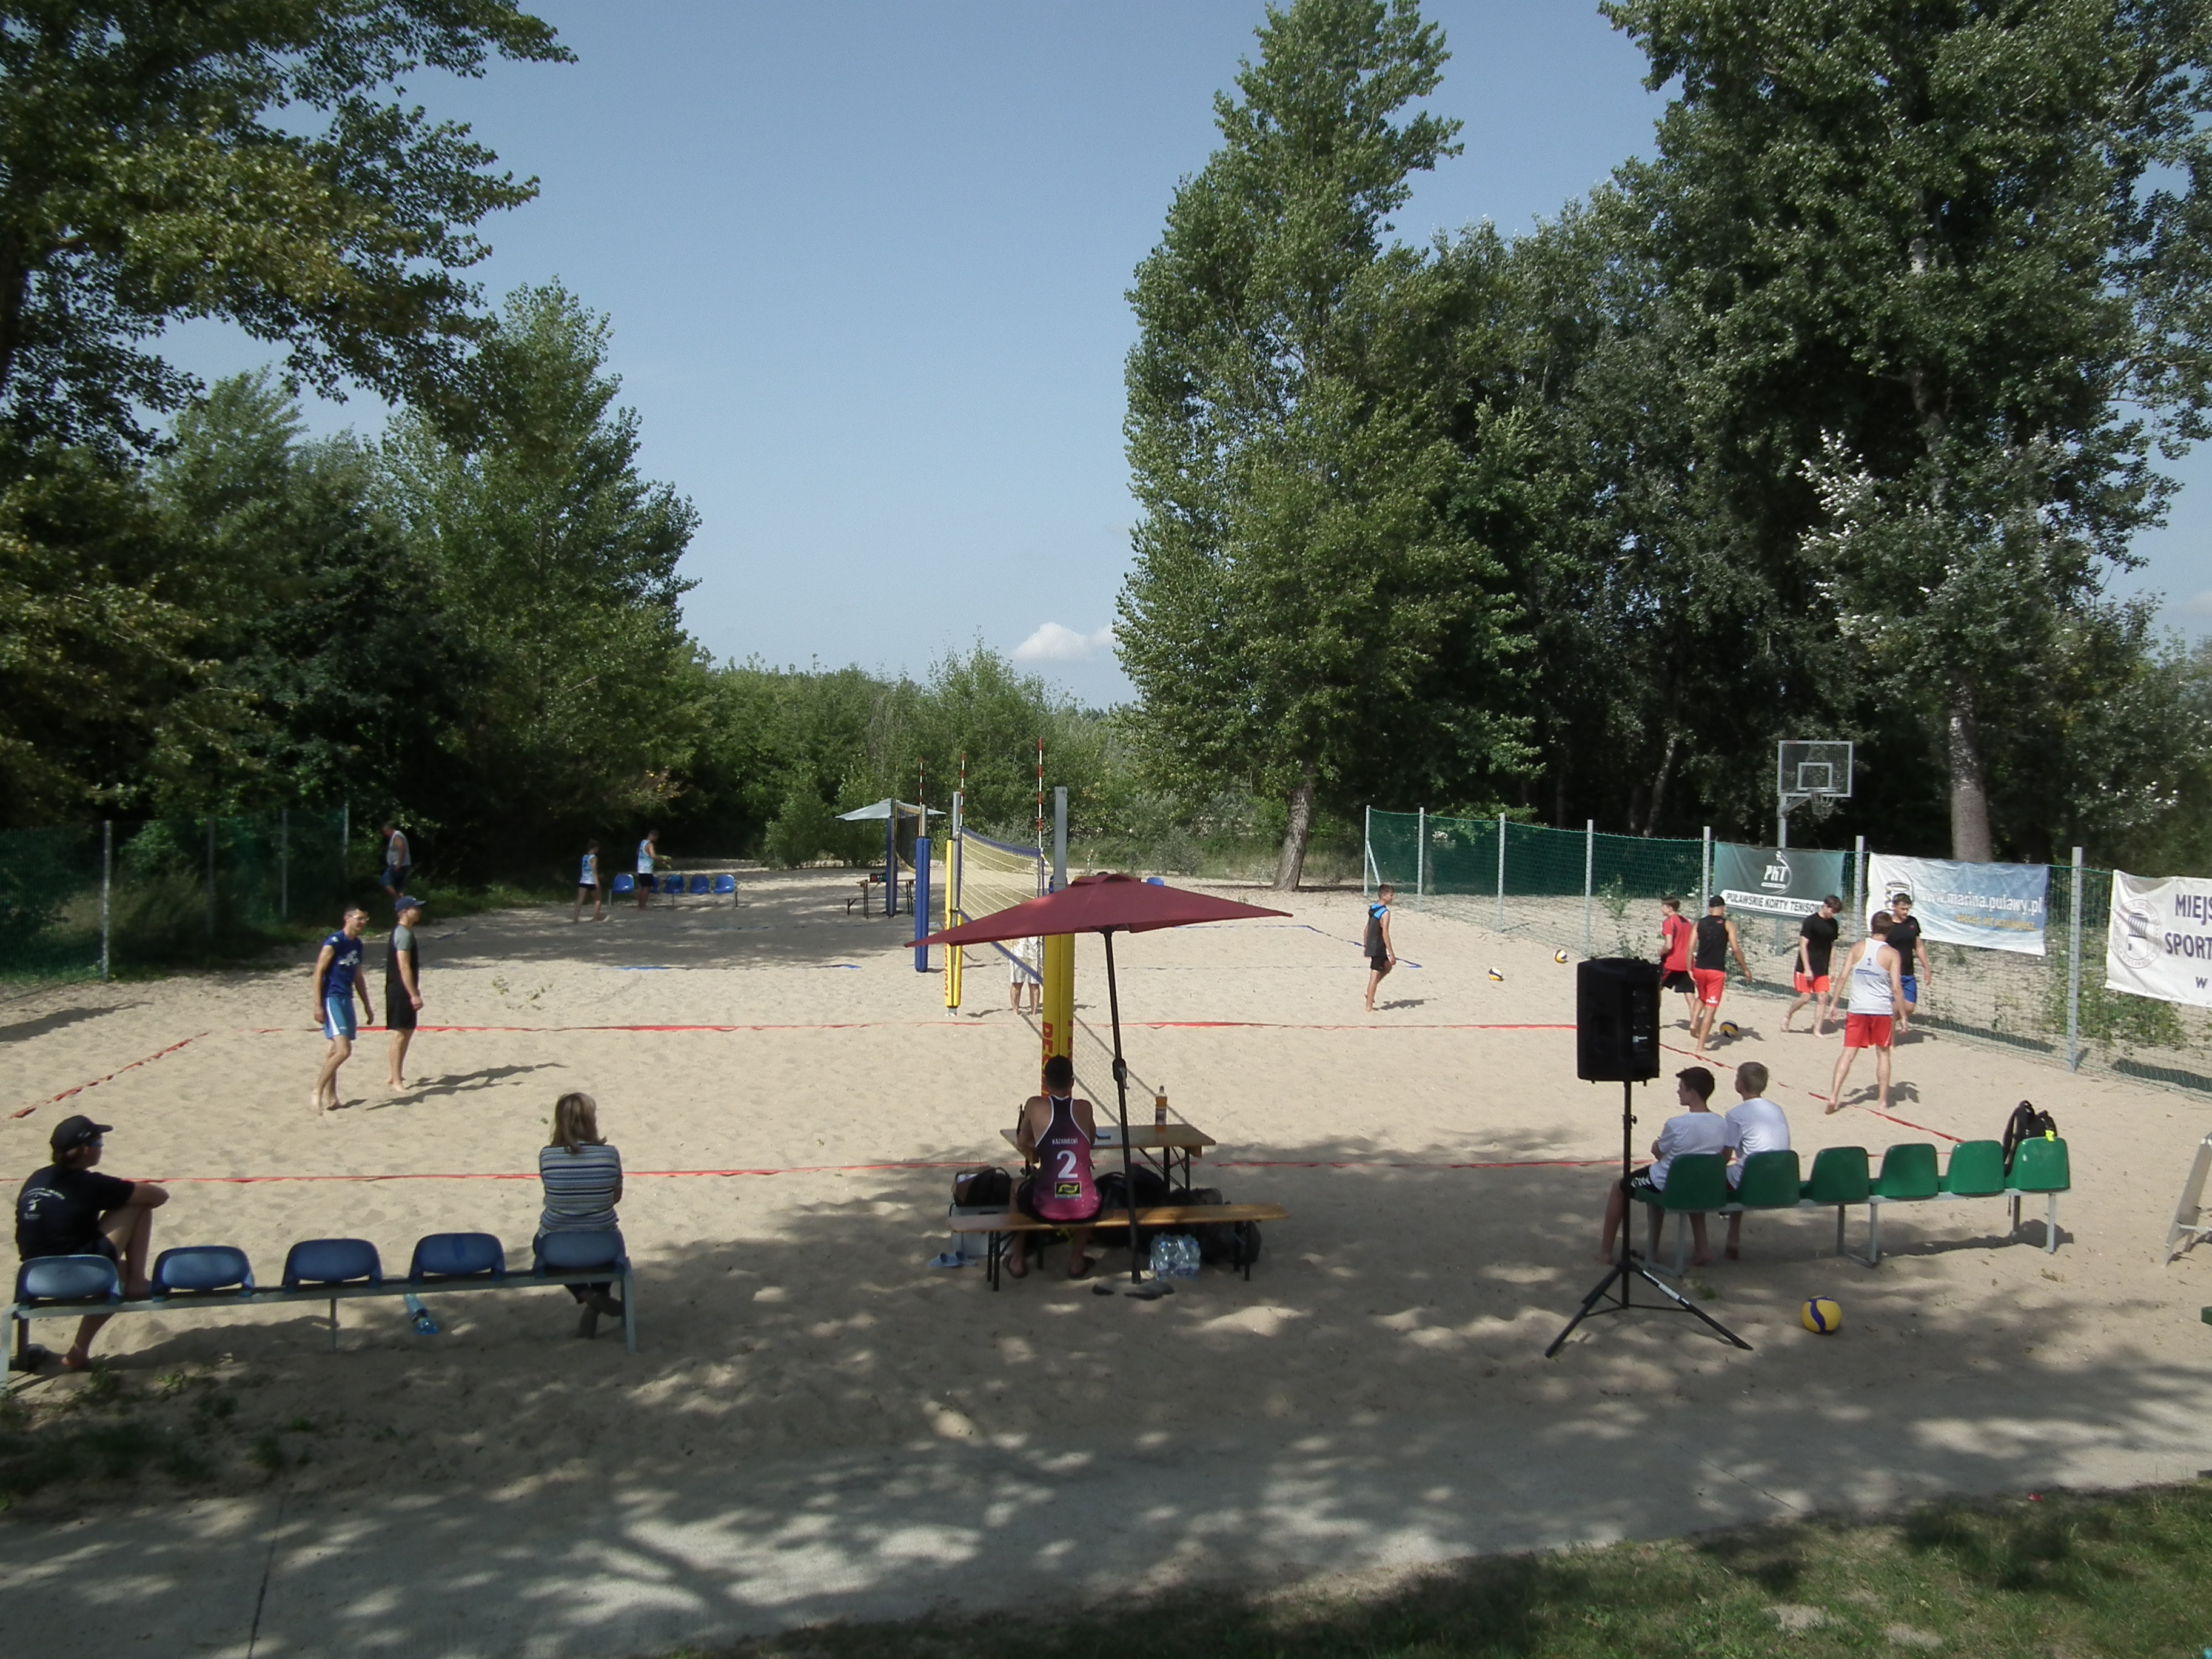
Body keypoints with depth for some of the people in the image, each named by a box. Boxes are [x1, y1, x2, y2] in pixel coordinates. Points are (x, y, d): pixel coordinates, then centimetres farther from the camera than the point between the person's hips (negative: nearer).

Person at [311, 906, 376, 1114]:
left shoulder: (357, 944, 14)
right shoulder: (334, 943, -12)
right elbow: (318, 973, -14)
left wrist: (367, 1005, 24)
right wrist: (318, 1006, -19)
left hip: (346, 999, 8)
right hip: (332, 999, -8)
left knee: (335, 1050, 11)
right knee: (343, 1050, -17)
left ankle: (330, 1097, 16)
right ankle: (317, 1094, -9)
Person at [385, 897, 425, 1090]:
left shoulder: (401, 931, 15)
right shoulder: (404, 935, -17)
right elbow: (404, 968, -23)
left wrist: (414, 991, 24)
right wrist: (414, 994, -25)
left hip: (403, 990, 11)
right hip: (401, 991, -11)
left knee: (407, 1031, 16)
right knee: (400, 1034, -7)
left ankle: (396, 1075, 23)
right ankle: (397, 1080, -4)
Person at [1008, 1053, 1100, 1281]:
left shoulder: (1035, 1105, -1)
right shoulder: (1084, 1108, 3)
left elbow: (1022, 1143, 16)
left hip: (1046, 1209, -1)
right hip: (1086, 1210, 1)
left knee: (1018, 1188, 34)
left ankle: (1018, 1260, 41)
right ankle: (1077, 1260, 38)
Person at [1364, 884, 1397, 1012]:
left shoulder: (1372, 908, 7)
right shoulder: (1385, 913, -19)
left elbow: (1367, 928, 14)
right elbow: (1385, 934, -21)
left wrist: (1365, 944, 24)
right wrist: (1392, 954, -17)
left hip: (1371, 946, 9)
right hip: (1378, 949, -9)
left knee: (1387, 967, 26)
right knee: (1375, 976, -3)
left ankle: (1369, 992, 21)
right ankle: (1369, 1007, 1)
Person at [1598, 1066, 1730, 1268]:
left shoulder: (1676, 1124, -26)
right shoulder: (1723, 1125, -10)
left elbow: (1657, 1152, -9)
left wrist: (1657, 1145, 15)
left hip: (1665, 1187, -5)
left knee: (1619, 1187, 21)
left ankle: (1606, 1251, 26)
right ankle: (1702, 1247, 31)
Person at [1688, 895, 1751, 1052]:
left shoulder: (1700, 923, 6)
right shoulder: (1728, 925, -2)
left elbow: (1691, 948, 1)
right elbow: (1735, 949, -8)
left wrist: (1690, 970, 5)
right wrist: (1745, 970, 2)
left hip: (1699, 969, 4)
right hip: (1717, 971, -4)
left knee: (1702, 998, 31)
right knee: (1711, 1008, 0)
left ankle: (1694, 1023, 10)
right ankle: (1701, 1046, -3)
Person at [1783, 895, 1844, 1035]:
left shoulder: (1833, 924, 8)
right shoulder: (1810, 921, -11)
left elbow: (1832, 947, 16)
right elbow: (1803, 946, -13)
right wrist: (1807, 969, -17)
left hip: (1822, 970, 6)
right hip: (1806, 968, -6)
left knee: (1824, 998, -2)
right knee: (1806, 997, -9)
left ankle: (1817, 1031, 4)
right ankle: (1788, 1014, 18)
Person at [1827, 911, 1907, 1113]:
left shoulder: (1857, 947, 0)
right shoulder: (1892, 954, -7)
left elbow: (1843, 977, -1)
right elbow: (1896, 988, -10)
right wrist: (1903, 1016, -3)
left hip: (1856, 1008, 1)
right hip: (1882, 1011, -1)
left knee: (1848, 1053, 3)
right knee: (1883, 1054, 15)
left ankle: (1834, 1096, -11)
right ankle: (1884, 1102, 17)